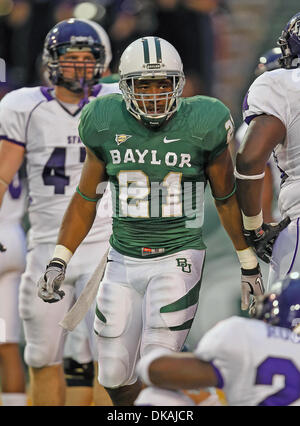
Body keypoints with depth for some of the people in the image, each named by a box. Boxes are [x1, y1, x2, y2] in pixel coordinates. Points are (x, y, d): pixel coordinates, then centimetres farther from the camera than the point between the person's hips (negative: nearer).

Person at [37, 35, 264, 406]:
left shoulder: (201, 127, -10)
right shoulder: (107, 127, -4)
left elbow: (227, 199, 3)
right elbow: (85, 201, 8)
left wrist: (248, 264, 9)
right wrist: (58, 262, 0)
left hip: (178, 260, -3)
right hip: (124, 261, 3)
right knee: (115, 378, 7)